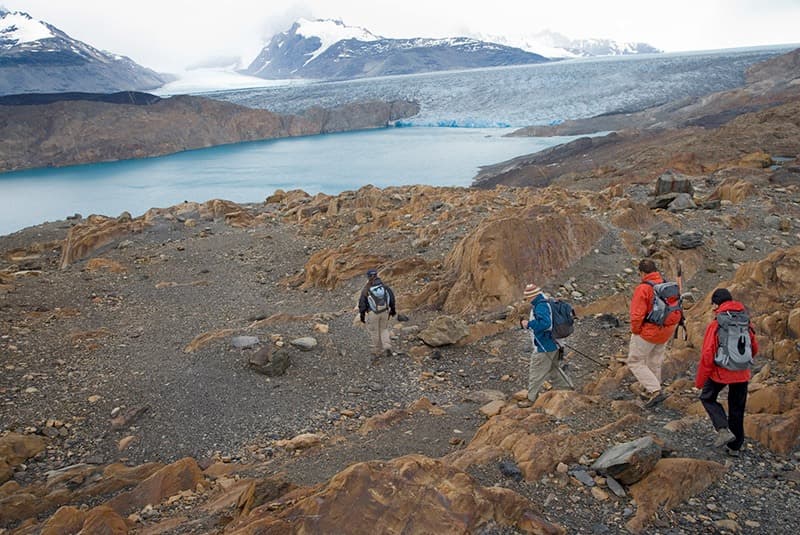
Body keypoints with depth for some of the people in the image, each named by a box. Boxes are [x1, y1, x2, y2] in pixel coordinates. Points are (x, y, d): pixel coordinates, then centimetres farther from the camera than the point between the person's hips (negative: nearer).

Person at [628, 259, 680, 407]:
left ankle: (655, 391, -4)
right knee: (655, 363, 21)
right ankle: (649, 392, 35)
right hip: (666, 333, 7)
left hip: (647, 332, -7)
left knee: (635, 362, 6)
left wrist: (635, 330, -7)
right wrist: (671, 326, 14)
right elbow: (677, 310, 6)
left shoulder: (643, 289, -20)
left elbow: (637, 315, -23)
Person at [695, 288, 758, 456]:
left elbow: (707, 356, -15)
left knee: (707, 398, 17)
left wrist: (699, 381, -7)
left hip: (720, 372, -5)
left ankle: (724, 429, -2)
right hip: (742, 374, 5)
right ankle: (735, 446, 25)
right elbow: (754, 349, 12)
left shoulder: (715, 325, -15)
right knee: (737, 409, 16)